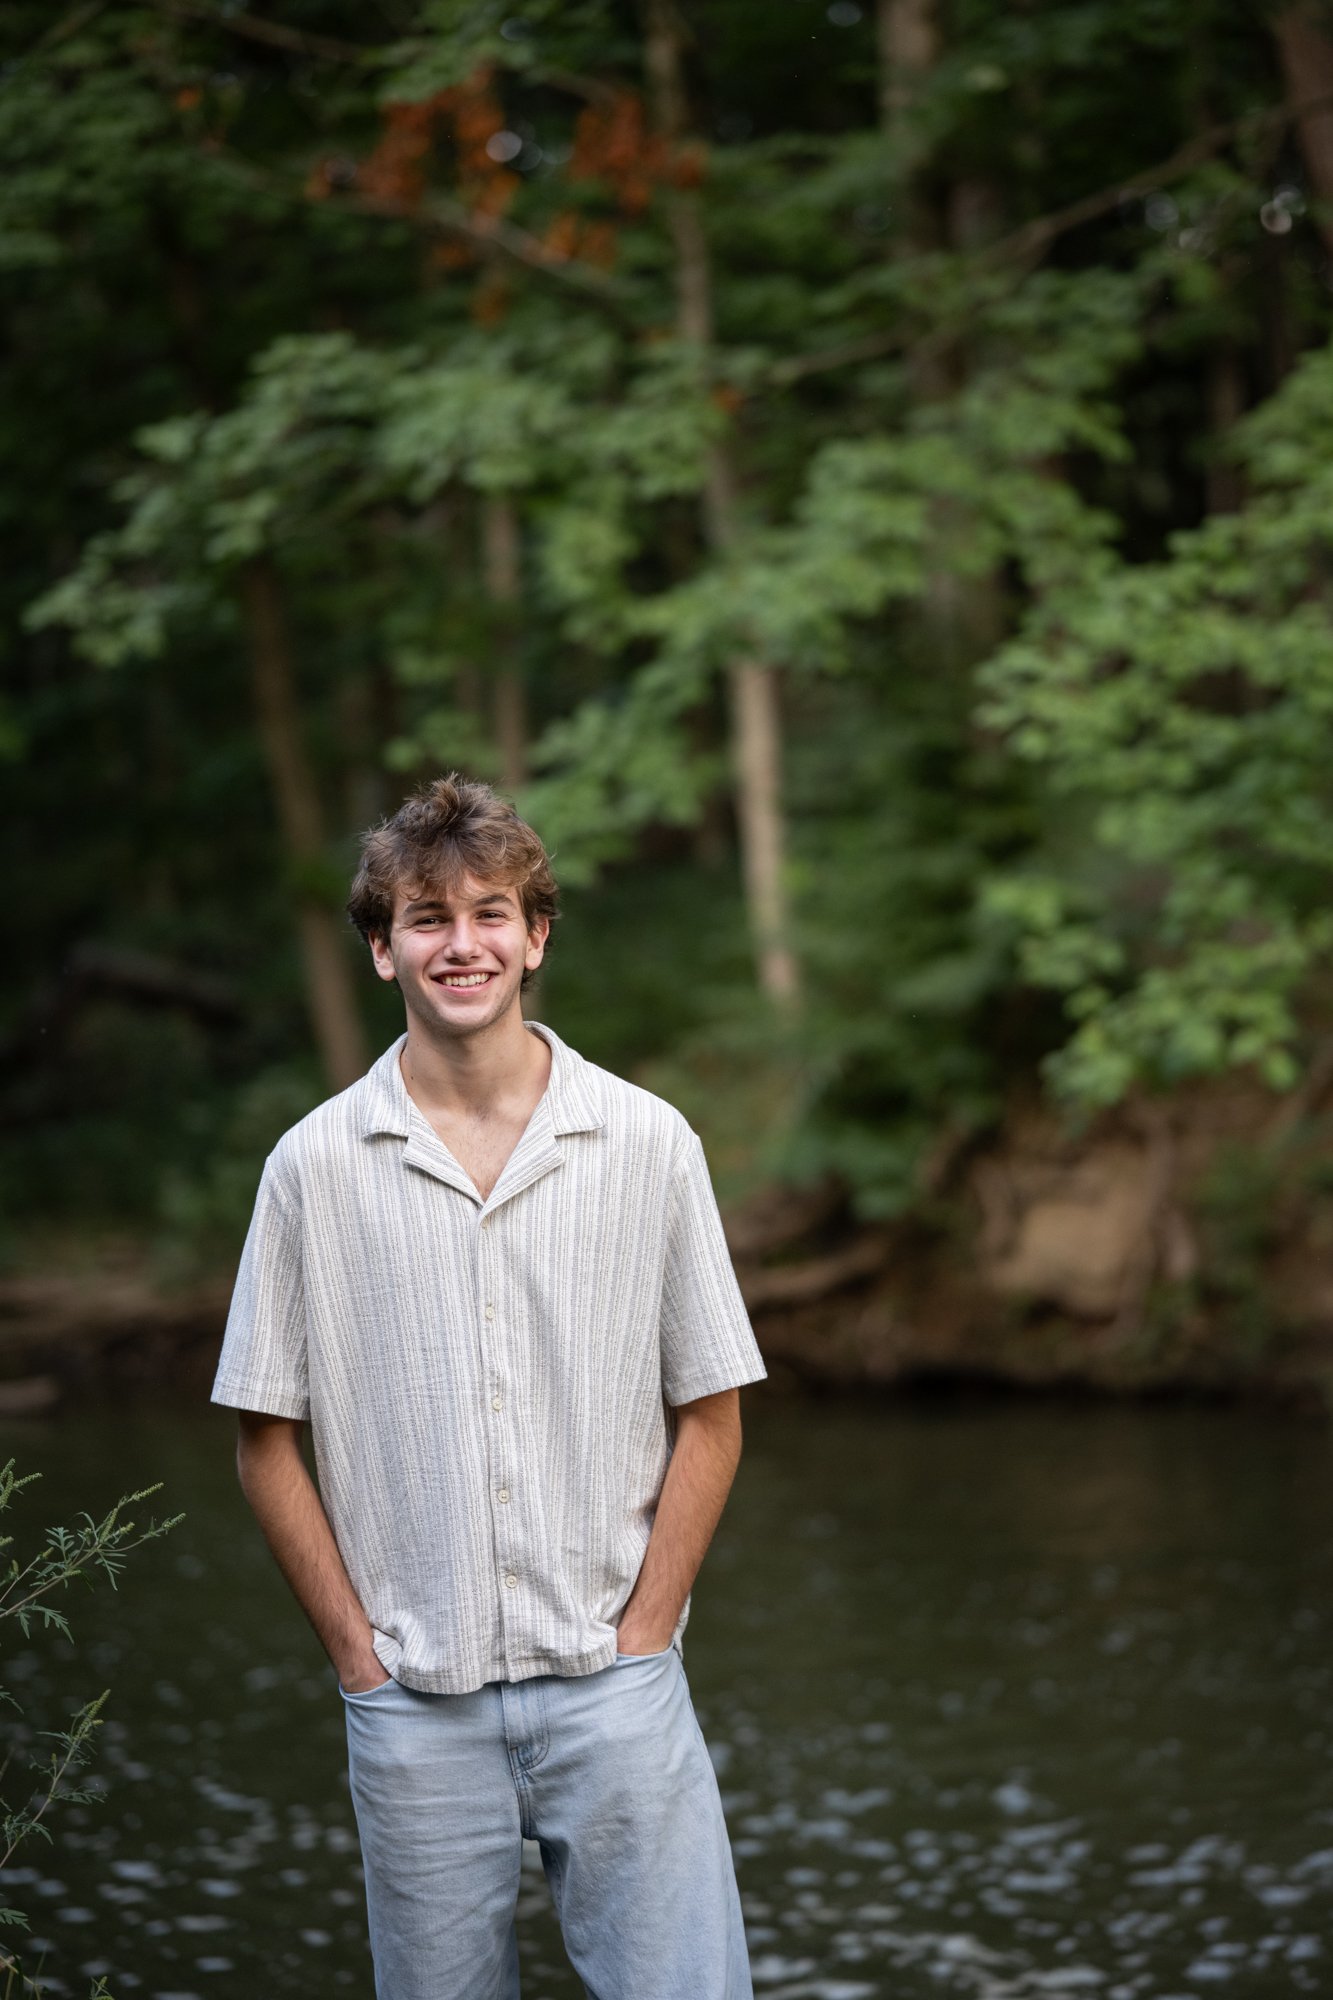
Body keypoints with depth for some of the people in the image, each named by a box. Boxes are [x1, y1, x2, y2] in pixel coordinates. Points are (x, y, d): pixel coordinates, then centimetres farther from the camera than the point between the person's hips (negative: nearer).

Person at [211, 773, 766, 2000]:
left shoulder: (649, 1144, 1)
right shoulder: (315, 1167, 1)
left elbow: (709, 1419, 4)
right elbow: (268, 1442, 5)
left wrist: (639, 1635, -3)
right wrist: (357, 1652, -1)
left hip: (613, 1687, 0)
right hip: (415, 1710, 0)